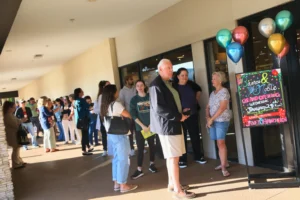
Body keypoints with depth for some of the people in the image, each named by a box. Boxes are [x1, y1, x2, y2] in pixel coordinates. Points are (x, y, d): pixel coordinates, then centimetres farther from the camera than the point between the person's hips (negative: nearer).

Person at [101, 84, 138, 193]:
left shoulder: (105, 106, 8)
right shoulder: (116, 104, -16)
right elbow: (129, 116, -11)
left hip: (111, 134, 8)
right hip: (120, 135, -8)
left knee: (116, 159, 16)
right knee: (123, 160, 1)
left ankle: (116, 183, 22)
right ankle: (123, 185, 7)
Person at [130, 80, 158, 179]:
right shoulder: (134, 100, 1)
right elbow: (133, 115, -4)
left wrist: (150, 125, -9)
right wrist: (142, 126, -11)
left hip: (151, 126, 1)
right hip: (140, 127, -1)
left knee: (152, 145, 9)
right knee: (140, 148, -2)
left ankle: (152, 164, 24)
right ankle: (139, 169, 1)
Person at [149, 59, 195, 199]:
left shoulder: (168, 83, 16)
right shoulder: (156, 85, -16)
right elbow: (159, 108, -23)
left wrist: (181, 113, 10)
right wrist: (178, 117, -17)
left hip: (173, 123, 10)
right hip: (167, 125, -10)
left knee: (173, 157, 16)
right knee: (173, 158, -5)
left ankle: (172, 183, 28)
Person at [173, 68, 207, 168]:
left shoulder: (191, 84, 2)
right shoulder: (174, 87, -10)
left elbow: (199, 89, 24)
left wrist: (197, 99, 15)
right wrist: (180, 111, -18)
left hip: (193, 114, 4)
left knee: (195, 136, 13)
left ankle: (198, 156, 28)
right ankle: (182, 160, 11)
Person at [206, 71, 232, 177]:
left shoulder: (224, 91, -8)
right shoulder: (212, 93, 15)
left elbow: (222, 108, -16)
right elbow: (208, 107, 15)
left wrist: (211, 119, -14)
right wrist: (208, 117, -4)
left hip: (222, 120, -7)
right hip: (213, 120, 7)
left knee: (221, 142, -11)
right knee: (219, 143, 10)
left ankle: (223, 167, -8)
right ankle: (225, 163, 22)